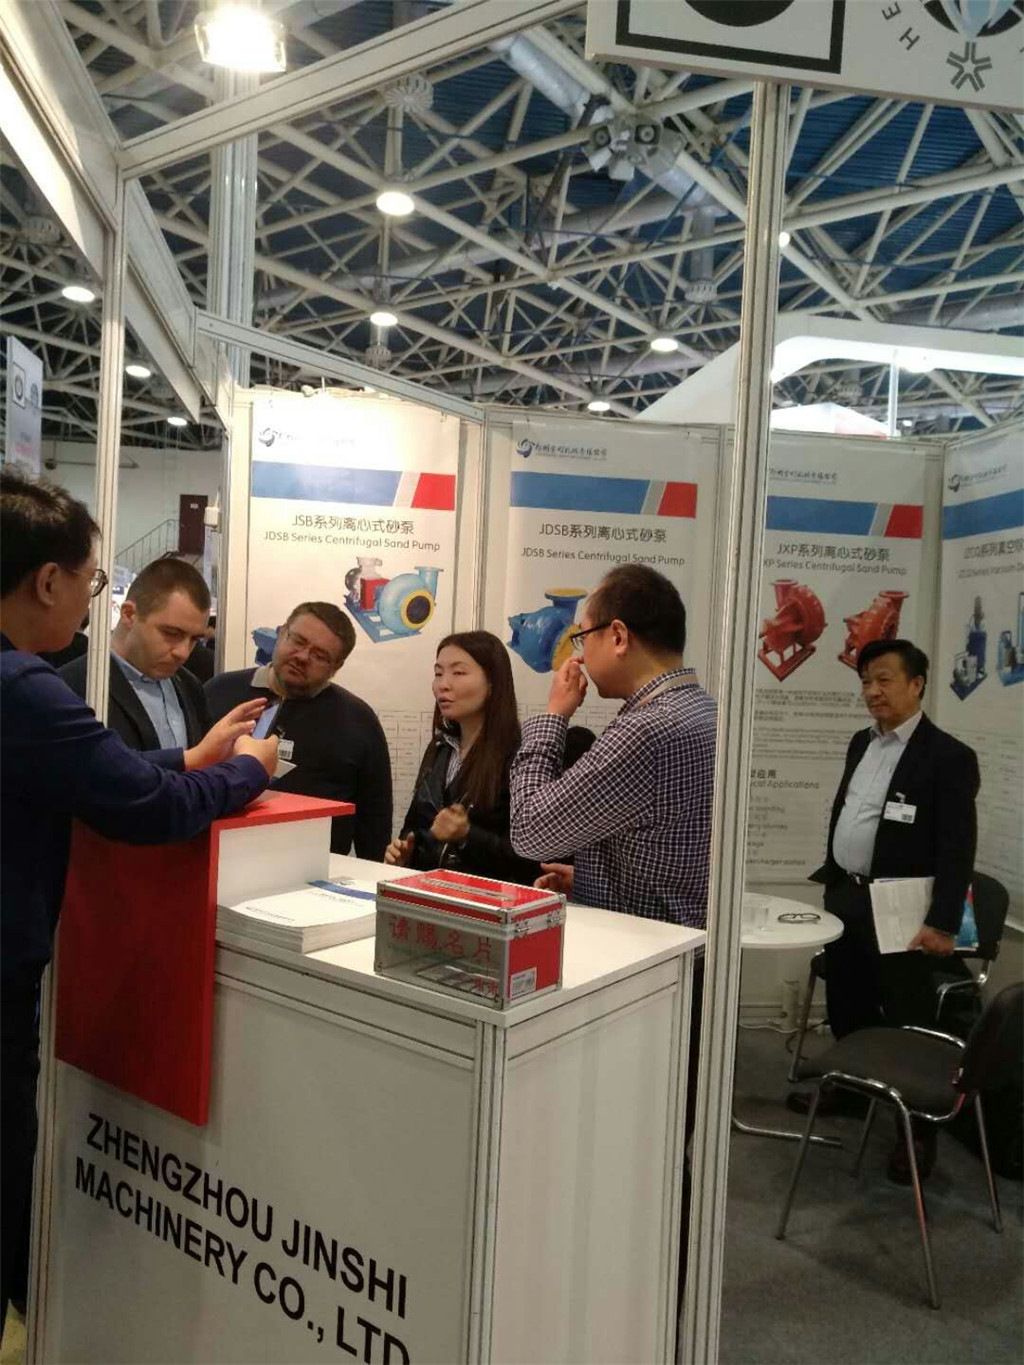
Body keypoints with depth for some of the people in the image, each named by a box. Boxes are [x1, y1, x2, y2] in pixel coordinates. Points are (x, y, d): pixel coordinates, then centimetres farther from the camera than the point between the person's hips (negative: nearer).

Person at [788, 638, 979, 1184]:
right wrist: (831, 874, 17)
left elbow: (958, 848, -15)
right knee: (845, 1007, 20)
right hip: (844, 898, 7)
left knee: (907, 1020, 4)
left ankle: (920, 1128, 20)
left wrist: (943, 922, -18)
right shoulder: (861, 744, 10)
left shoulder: (948, 756, -13)